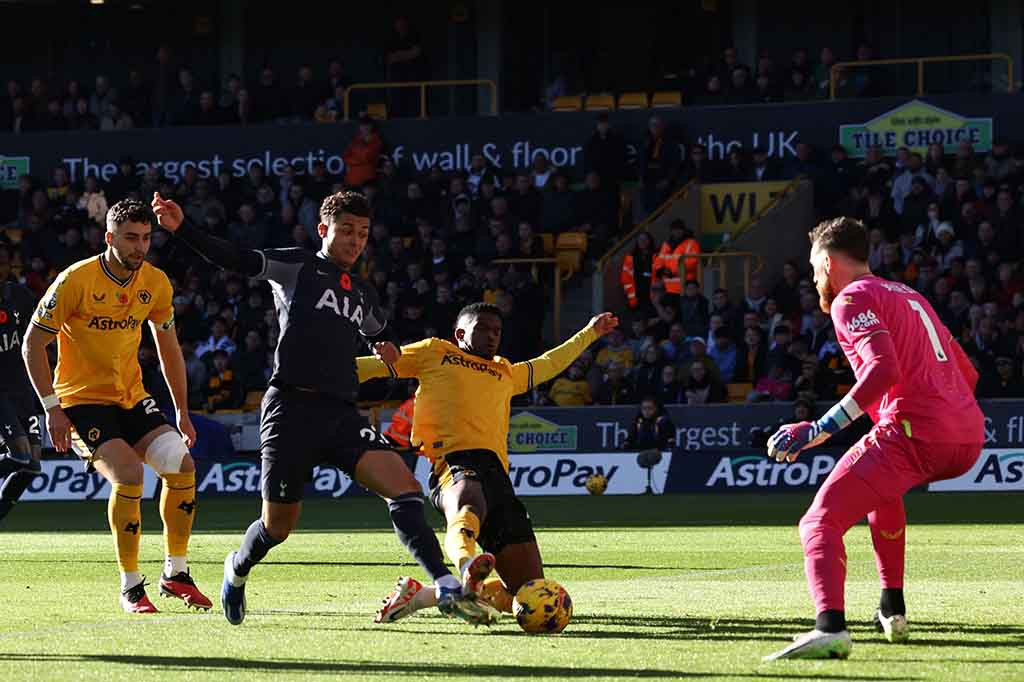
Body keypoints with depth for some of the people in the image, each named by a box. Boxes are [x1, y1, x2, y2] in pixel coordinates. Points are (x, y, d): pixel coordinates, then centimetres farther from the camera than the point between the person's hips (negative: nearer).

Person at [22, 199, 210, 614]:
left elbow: (168, 347, 13)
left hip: (132, 400, 6)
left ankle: (175, 572, 4)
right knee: (128, 473, -25)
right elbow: (33, 344, -10)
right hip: (82, 401, -6)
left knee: (181, 464, -12)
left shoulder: (155, 283, 0)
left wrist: (183, 412, 11)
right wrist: (52, 408, -14)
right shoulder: (76, 280, -16)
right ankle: (130, 587, -12)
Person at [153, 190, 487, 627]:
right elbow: (236, 261, -10)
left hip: (342, 415, 5)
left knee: (404, 488, -18)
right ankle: (237, 570, 37)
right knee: (278, 526, 4)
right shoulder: (298, 267, 3)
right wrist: (182, 229, -22)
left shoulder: (364, 296, 21)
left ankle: (446, 588, -24)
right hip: (291, 409, -5)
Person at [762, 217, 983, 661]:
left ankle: (831, 626, -39)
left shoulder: (853, 298, 0)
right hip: (969, 437, 9)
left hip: (915, 434, -9)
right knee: (880, 484, 37)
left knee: (820, 523, -12)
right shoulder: (909, 296, 27)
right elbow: (966, 372, 28)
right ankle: (892, 612, 33)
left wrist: (823, 428, -19)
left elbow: (884, 369, -18)